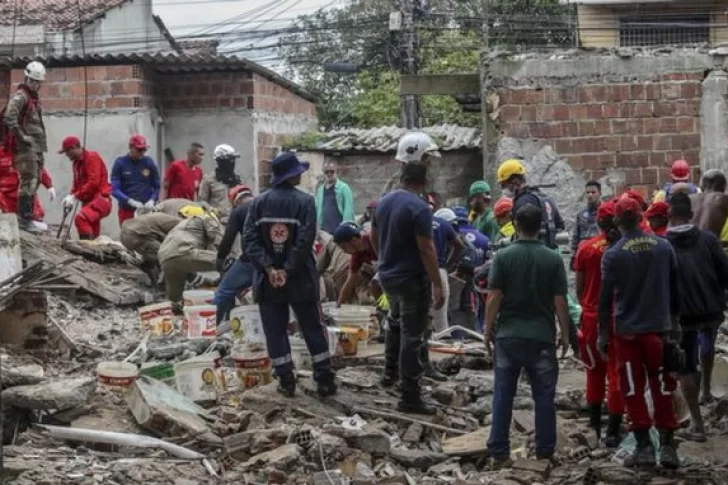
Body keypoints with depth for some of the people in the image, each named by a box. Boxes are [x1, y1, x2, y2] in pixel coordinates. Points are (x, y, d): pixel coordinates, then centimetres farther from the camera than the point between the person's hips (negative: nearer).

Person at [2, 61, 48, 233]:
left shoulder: (34, 97, 19)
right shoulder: (20, 96, -10)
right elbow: (9, 118, -24)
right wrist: (22, 137, -19)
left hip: (37, 147, 10)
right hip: (26, 147, -10)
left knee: (34, 182, 13)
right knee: (29, 182, -12)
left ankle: (26, 217, 21)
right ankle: (25, 220, -12)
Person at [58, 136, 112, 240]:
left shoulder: (92, 157, -8)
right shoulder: (77, 162, 18)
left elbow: (93, 182, -18)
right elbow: (77, 184, 21)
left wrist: (75, 197, -18)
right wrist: (71, 196, 0)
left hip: (100, 199, -9)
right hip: (88, 201, 9)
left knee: (80, 218, -32)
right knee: (93, 235, 8)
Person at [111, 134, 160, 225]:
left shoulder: (149, 162, 5)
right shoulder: (120, 163, 0)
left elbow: (157, 187, 8)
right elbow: (115, 189, -6)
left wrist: (152, 200, -12)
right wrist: (131, 201, -21)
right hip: (127, 211, -1)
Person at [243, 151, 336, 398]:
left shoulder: (258, 202, 2)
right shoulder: (304, 201, -9)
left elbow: (250, 239, -6)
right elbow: (305, 240, -18)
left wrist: (269, 269, -11)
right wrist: (288, 270, -14)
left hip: (267, 280, 2)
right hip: (300, 278, -2)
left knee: (275, 331, 8)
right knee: (313, 330, 8)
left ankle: (286, 382, 8)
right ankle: (324, 380, 10)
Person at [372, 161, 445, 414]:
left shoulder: (384, 201, 4)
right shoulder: (420, 208, -20)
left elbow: (374, 237, 15)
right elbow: (426, 249, -23)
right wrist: (438, 285, -19)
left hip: (388, 275, 8)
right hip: (412, 278, -8)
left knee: (396, 322, 30)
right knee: (413, 335, -3)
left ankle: (390, 371, 42)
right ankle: (410, 396, -1)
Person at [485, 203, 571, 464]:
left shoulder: (503, 256, -5)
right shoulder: (553, 259, -4)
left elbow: (494, 297, -6)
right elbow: (560, 301, -4)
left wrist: (488, 329, 5)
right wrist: (565, 334, 7)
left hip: (508, 335, 1)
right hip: (542, 336, 0)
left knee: (503, 394, 7)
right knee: (543, 395, 8)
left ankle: (498, 450, 9)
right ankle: (544, 450, 12)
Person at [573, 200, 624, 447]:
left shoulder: (586, 248, -4)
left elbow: (579, 288, 4)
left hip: (592, 317, 3)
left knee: (595, 370, 19)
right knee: (616, 372, 5)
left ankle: (595, 423, 28)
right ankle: (613, 431, 3)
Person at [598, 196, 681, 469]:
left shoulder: (613, 255, -9)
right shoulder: (664, 247, 0)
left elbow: (605, 298, -6)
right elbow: (674, 289, 9)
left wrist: (603, 333, 2)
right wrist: (674, 321, 20)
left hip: (628, 331, -2)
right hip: (659, 329, 2)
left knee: (634, 391, 6)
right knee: (663, 389, 10)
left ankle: (644, 447, 5)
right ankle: (667, 446, 8)